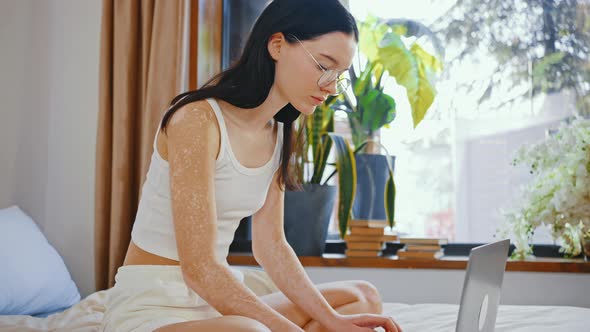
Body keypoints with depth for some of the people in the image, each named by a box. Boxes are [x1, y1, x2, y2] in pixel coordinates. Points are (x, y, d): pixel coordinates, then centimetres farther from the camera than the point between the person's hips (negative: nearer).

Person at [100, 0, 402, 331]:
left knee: (362, 297, 11)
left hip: (219, 297, 9)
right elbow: (199, 267, -24)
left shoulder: (278, 136, 8)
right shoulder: (198, 119, -19)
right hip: (148, 305, -9)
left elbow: (271, 245, 6)